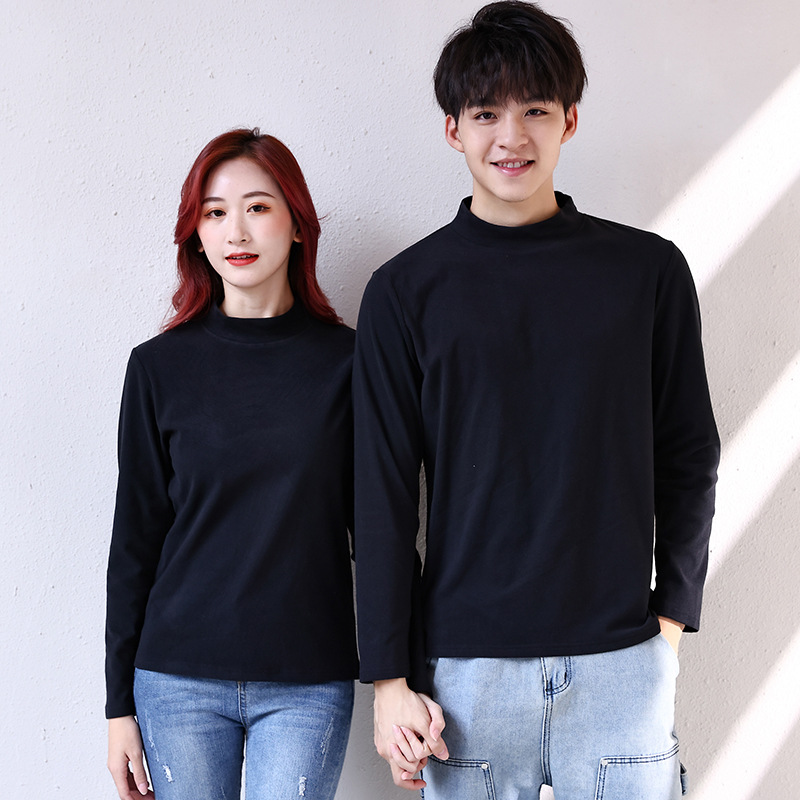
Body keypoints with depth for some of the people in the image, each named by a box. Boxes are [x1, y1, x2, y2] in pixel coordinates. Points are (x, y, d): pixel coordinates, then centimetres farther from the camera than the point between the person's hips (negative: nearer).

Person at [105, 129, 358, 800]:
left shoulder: (347, 360, -2)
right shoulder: (160, 366, 1)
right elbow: (135, 538, 4)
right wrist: (120, 701, 5)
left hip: (309, 685, -1)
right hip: (179, 681, 1)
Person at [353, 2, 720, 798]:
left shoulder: (649, 270, 2)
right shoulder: (406, 291, 0)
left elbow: (689, 457, 8)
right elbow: (384, 494, -1)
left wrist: (673, 612, 3)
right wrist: (389, 674, -2)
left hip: (621, 656, 1)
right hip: (465, 660, 0)